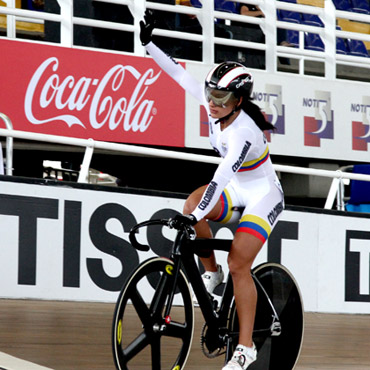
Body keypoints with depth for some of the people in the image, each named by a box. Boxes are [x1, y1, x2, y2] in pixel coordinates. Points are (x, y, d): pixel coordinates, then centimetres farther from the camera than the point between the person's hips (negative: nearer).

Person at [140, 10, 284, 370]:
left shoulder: (244, 132, -33)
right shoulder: (218, 107, -11)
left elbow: (222, 176, -42)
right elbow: (181, 75, -7)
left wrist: (194, 218, -49)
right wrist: (149, 44, -14)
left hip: (262, 198, -7)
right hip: (236, 191, 7)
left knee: (238, 265, -16)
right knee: (192, 203, -22)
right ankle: (211, 273, -3)